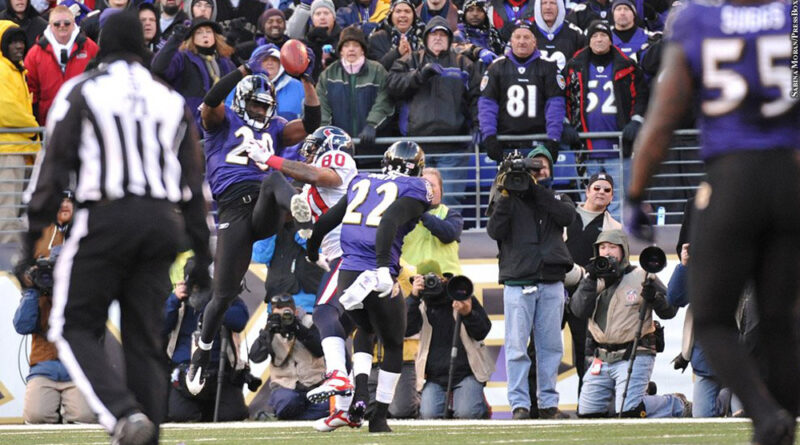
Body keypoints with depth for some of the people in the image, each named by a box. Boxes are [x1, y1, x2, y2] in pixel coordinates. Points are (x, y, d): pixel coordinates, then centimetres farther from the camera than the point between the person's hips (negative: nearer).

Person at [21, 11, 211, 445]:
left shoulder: (81, 92, 2)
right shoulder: (170, 101, 16)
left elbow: (55, 166, -4)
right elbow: (192, 183, 14)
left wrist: (34, 230, -2)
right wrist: (201, 252, 18)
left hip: (105, 217, -4)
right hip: (162, 222, 4)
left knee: (74, 328, 3)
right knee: (143, 340, 10)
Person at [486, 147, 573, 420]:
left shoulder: (556, 199, 17)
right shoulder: (510, 200, 11)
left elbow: (568, 216, -7)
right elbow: (495, 231, -4)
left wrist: (536, 190, -10)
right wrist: (505, 195, -11)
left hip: (551, 283, 2)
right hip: (517, 282, -2)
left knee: (550, 346, 3)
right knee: (517, 346, -7)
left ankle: (548, 403, 8)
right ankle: (519, 404, -6)